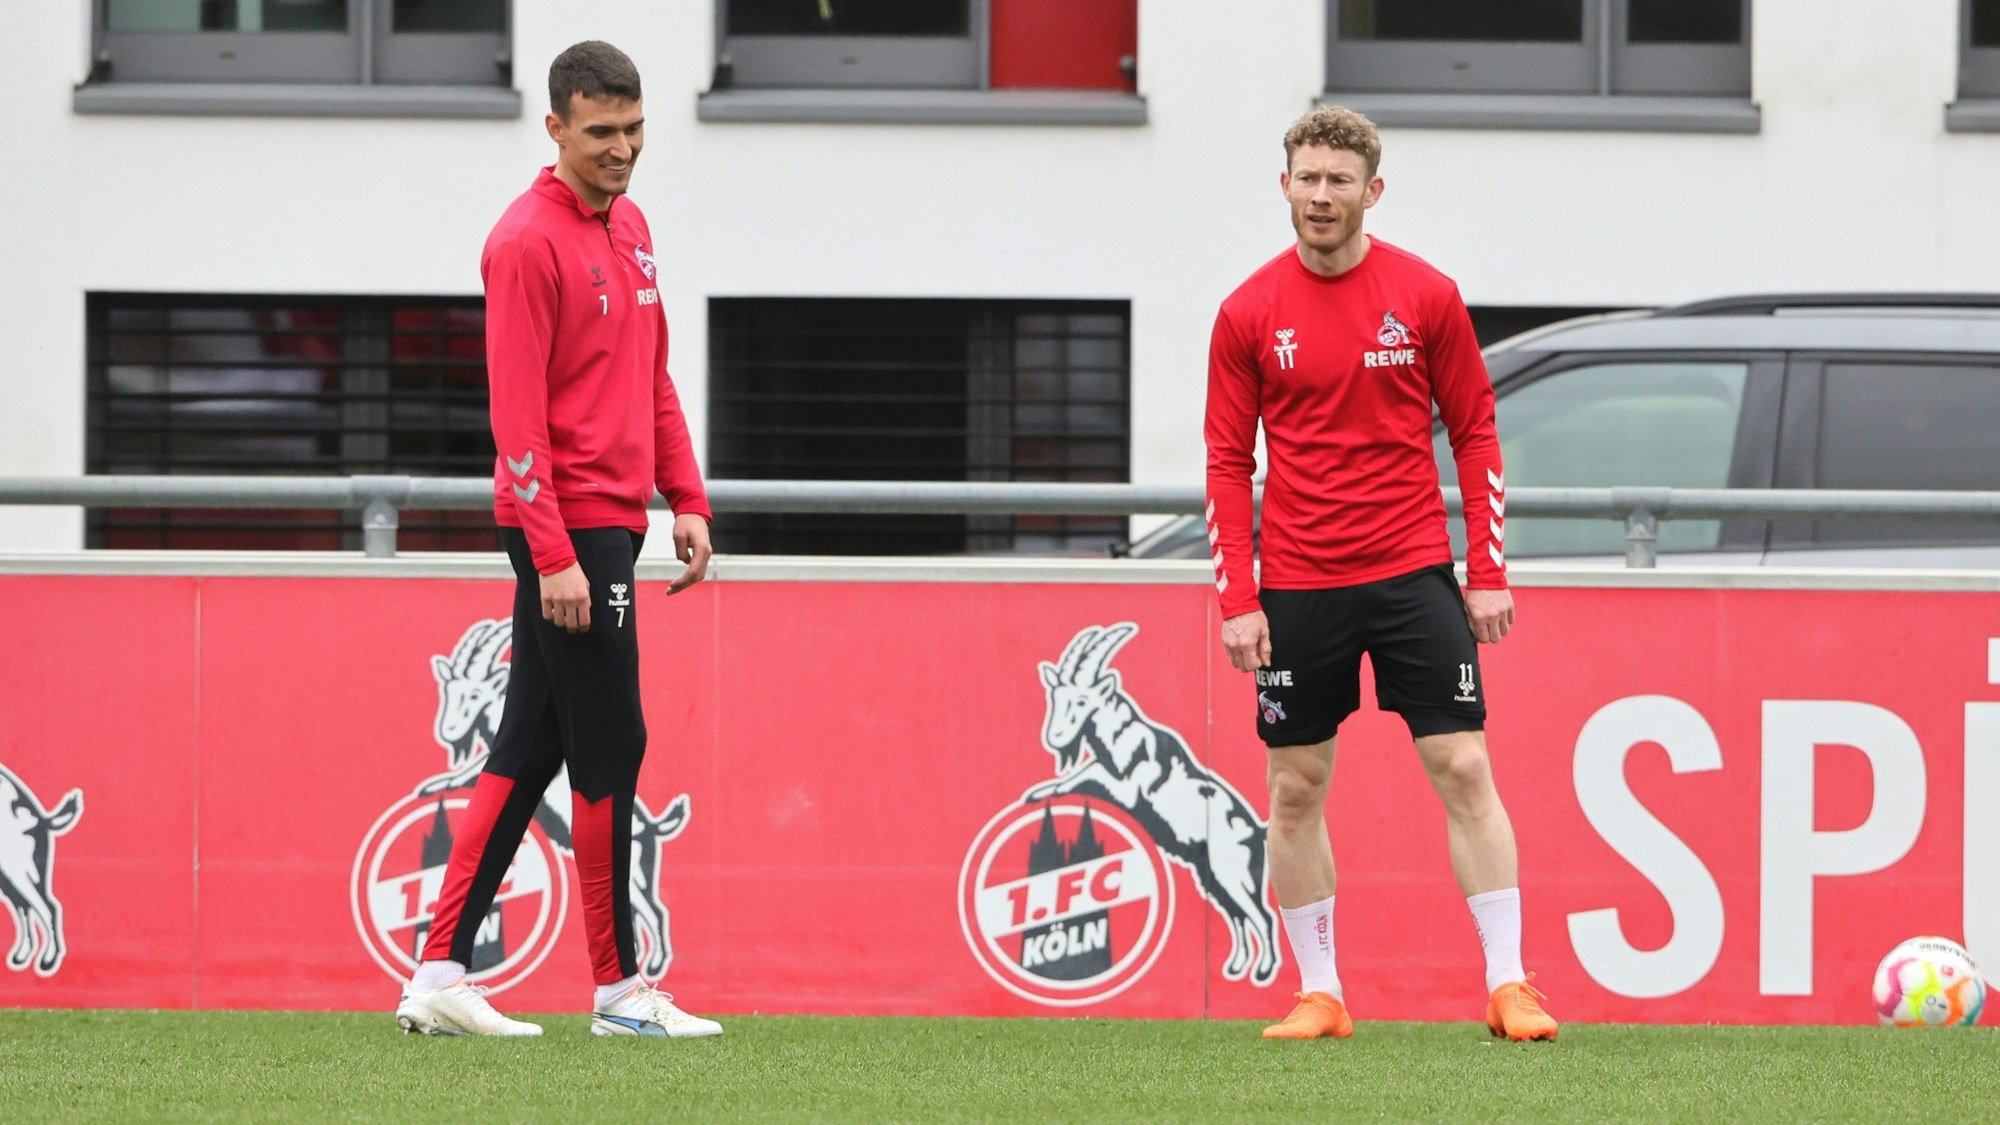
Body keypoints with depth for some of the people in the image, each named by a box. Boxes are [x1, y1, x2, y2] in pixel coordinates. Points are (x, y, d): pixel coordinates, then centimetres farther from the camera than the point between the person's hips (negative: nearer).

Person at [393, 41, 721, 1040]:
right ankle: (618, 990, 5)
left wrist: (686, 500, 15)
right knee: (610, 750, -3)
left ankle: (440, 976, 11)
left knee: (527, 750, 9)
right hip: (567, 527, -9)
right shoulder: (528, 242, -14)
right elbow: (517, 414, -18)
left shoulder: (629, 227, 15)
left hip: (610, 524, 9)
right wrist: (554, 556, -21)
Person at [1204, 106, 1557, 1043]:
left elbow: (1475, 434, 5)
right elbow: (1228, 462, 4)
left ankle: (1508, 985, -3)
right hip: (1298, 588, 1)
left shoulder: (1427, 297, 0)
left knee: (1464, 770, -6)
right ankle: (1318, 994, 12)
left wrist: (1488, 573, -1)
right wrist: (1237, 598, -3)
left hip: (1412, 573, -1)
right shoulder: (1249, 314, 1)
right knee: (1297, 790, 3)